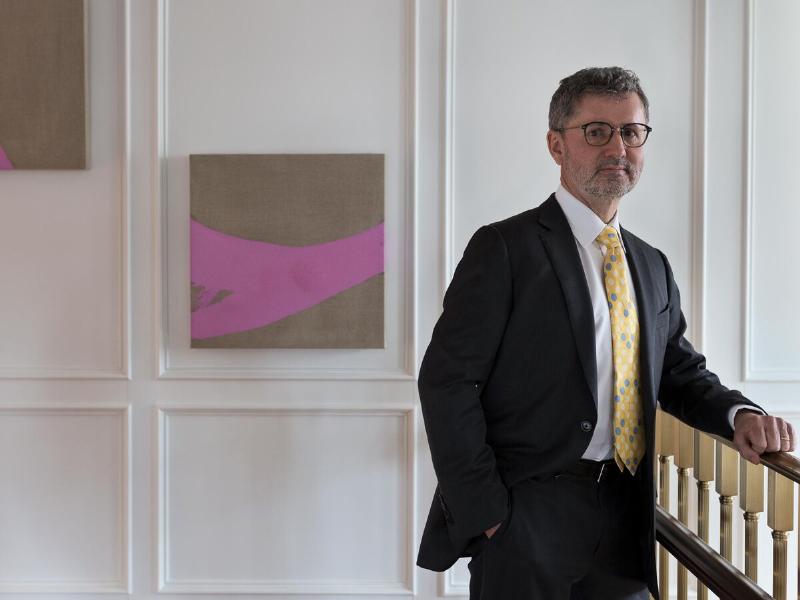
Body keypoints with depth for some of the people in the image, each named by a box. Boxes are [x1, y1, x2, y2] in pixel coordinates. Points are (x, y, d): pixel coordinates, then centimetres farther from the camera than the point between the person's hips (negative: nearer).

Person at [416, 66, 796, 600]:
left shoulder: (653, 267, 13)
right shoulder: (504, 249, -8)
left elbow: (681, 372, 19)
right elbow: (448, 382, -12)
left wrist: (739, 414, -2)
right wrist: (485, 511, -15)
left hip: (625, 517, 6)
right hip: (525, 519, -5)